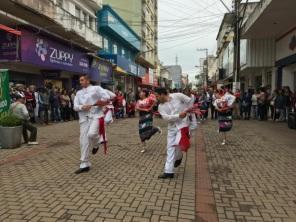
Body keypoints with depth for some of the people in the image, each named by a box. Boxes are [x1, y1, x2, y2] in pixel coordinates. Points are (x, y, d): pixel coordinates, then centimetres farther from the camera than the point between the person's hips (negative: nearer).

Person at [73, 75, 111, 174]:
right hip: (84, 118, 5)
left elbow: (107, 97, -5)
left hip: (96, 116, -5)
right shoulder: (79, 93, 18)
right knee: (84, 141, 1)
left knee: (91, 134, -28)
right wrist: (82, 107, -11)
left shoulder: (96, 88, 4)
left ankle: (96, 144, 12)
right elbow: (75, 106, 8)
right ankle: (84, 164, 12)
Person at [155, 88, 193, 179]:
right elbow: (166, 117, -16)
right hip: (172, 127, 4)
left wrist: (185, 111, 3)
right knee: (170, 148, 3)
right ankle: (168, 172, 10)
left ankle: (178, 157, 22)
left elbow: (190, 101, 2)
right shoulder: (161, 106, -3)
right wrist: (179, 115, -25)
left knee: (178, 144, -15)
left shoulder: (177, 96, -10)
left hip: (182, 124, -4)